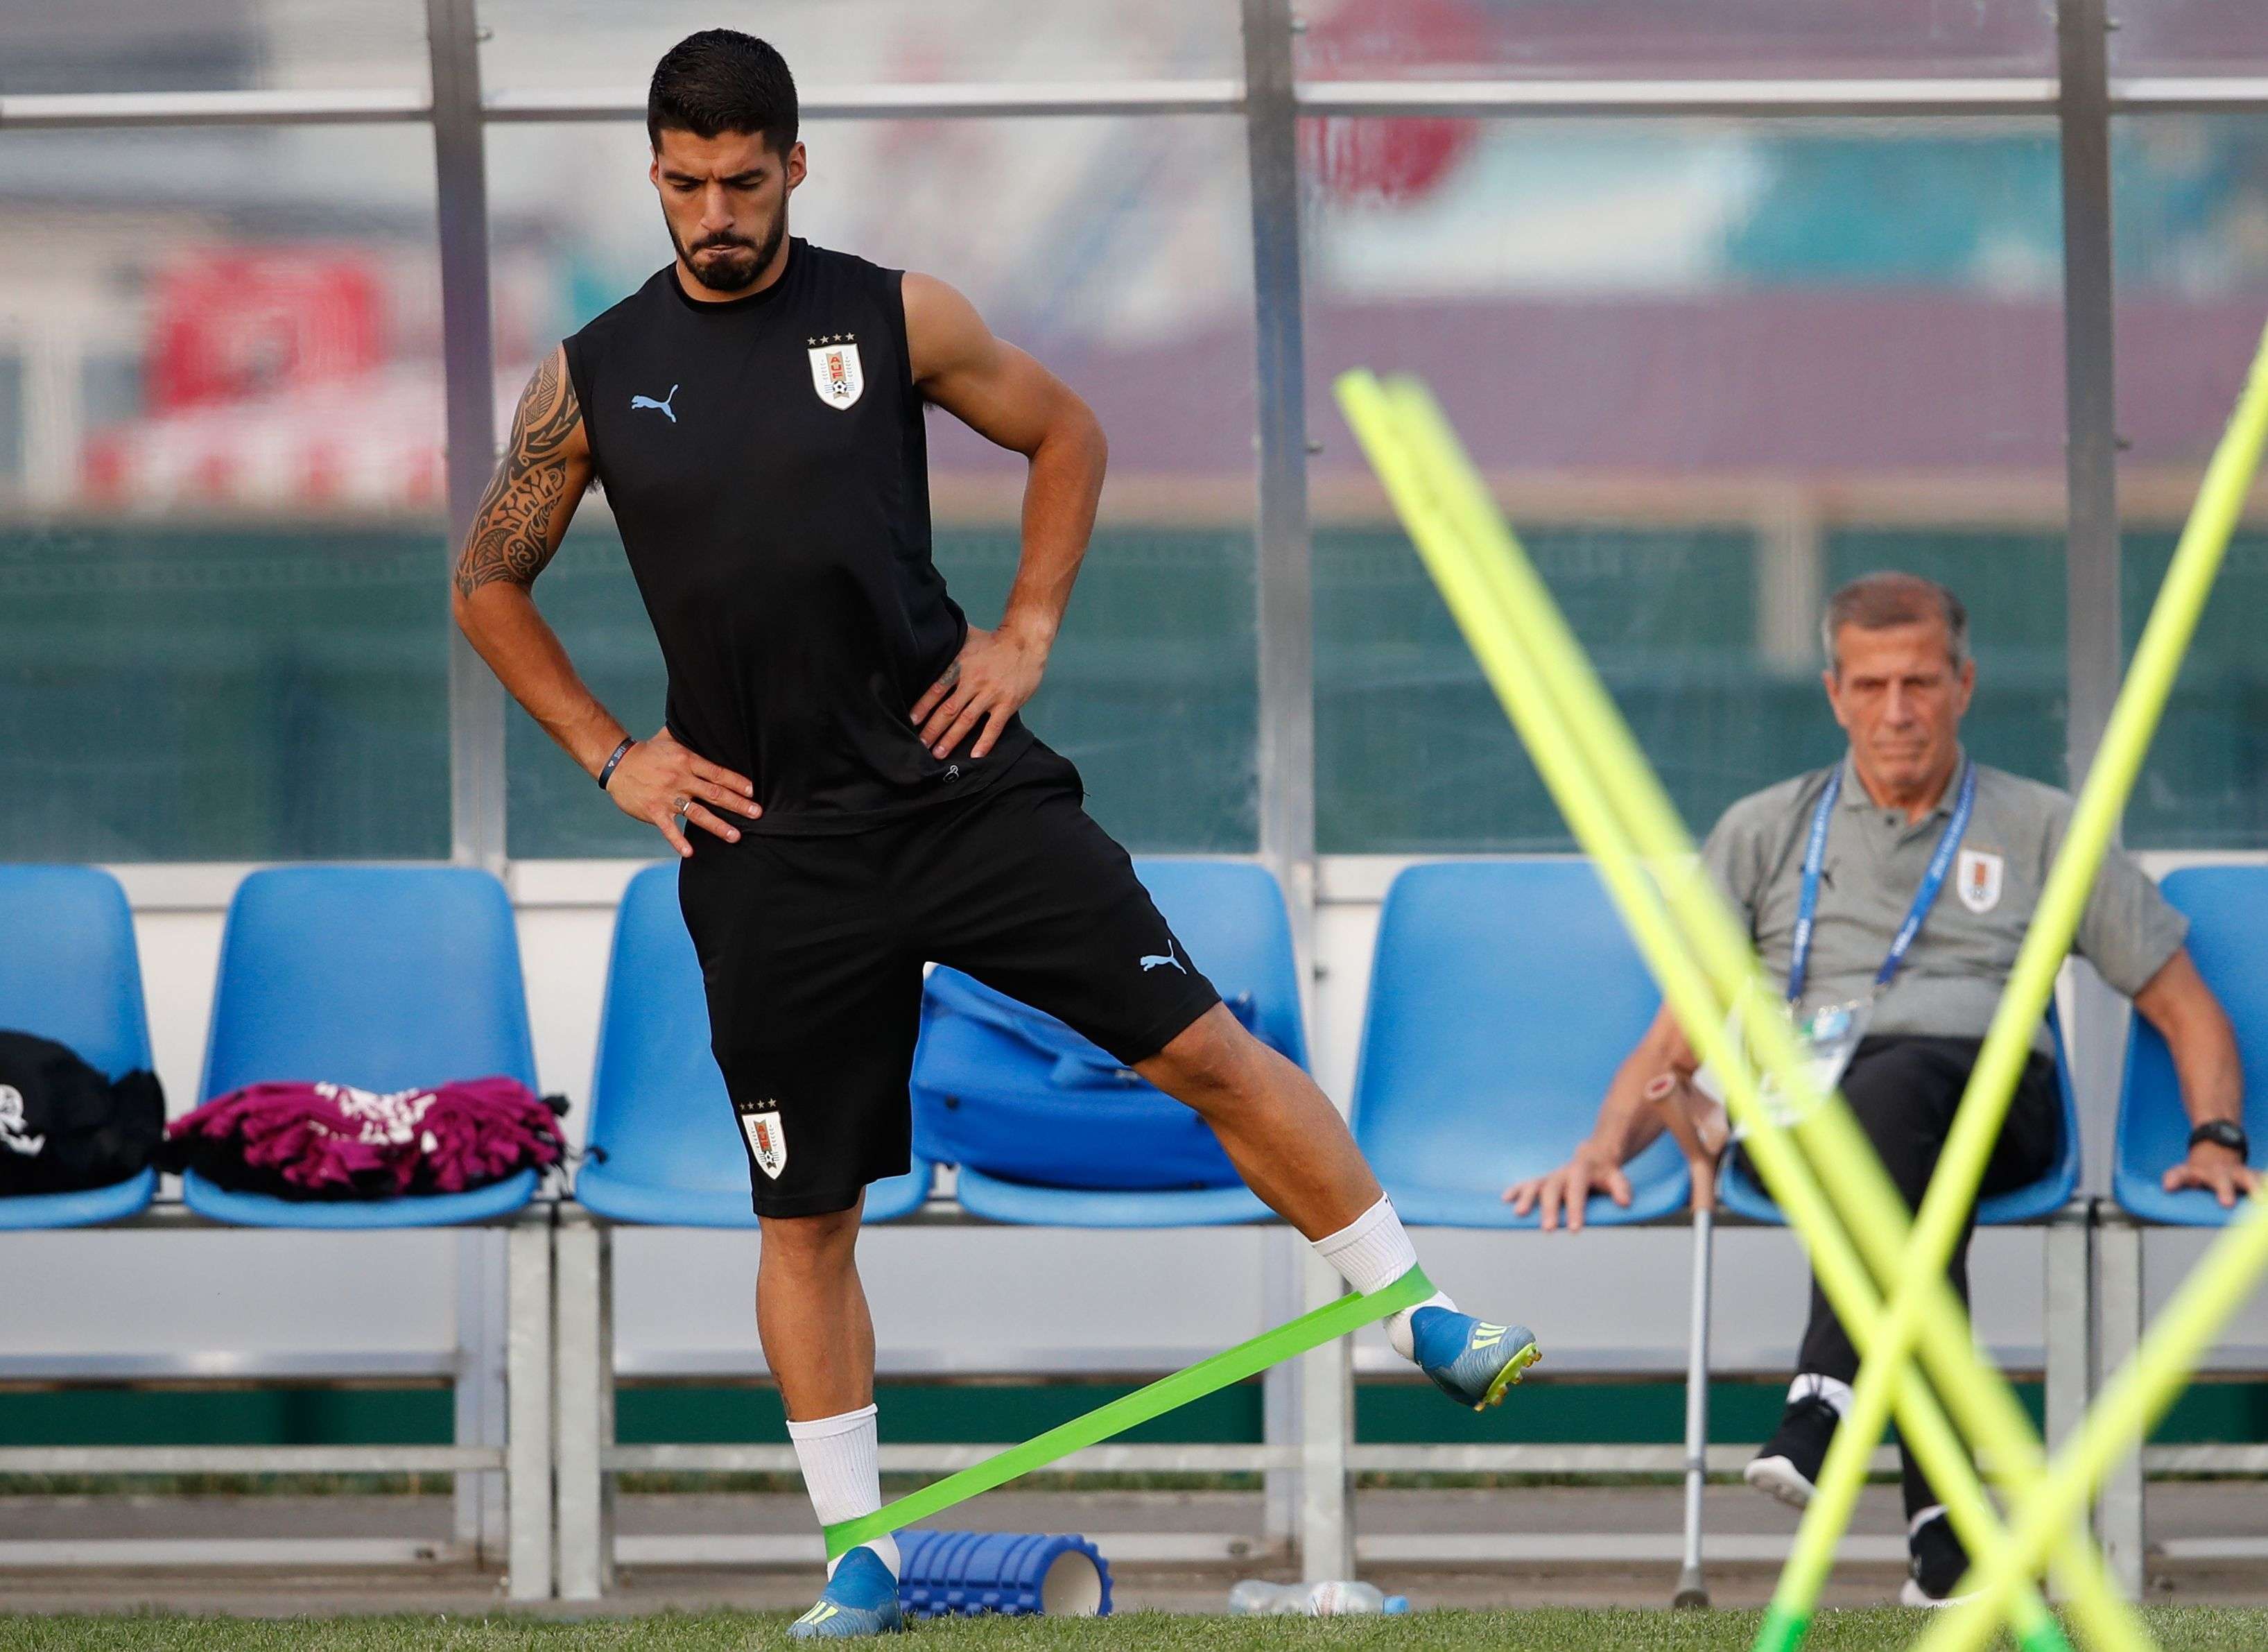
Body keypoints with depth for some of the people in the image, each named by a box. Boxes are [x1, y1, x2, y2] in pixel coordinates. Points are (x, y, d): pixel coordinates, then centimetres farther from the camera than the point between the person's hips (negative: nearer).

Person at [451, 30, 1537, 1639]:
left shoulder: (894, 316, 1)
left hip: (960, 781, 0)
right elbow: (491, 582, 14)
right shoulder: (593, 379, 2)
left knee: (1203, 1044, -8)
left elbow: (1067, 434, 15)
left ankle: (1422, 1319, 3)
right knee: (807, 1210, 4)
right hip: (770, 842, 1)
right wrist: (610, 755, 5)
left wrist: (1028, 634, 5)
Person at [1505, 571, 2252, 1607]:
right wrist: (1605, 1144, -3)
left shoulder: (2042, 831, 21)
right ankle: (1947, 1532, -49)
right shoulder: (1763, 834, 24)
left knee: (1893, 1090, -41)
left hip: (1990, 1094, -1)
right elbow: (1678, 1037, 17)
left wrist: (2216, 1139, 1)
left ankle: (1823, 1407, -54)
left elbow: (2186, 1011, 21)